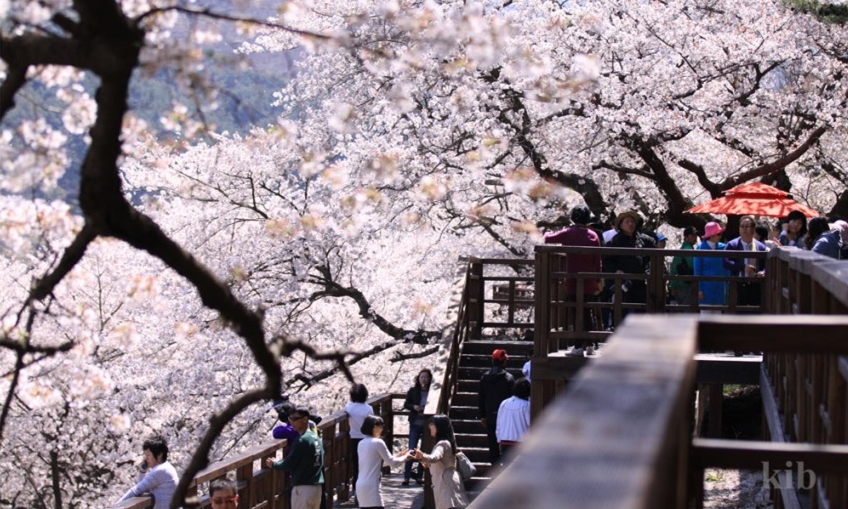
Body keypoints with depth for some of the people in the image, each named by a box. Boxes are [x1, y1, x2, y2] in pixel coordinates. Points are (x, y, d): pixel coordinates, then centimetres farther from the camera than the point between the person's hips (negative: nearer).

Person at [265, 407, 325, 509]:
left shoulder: (302, 440, -16)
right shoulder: (316, 438, 12)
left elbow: (289, 464, -13)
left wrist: (273, 464, 7)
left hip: (303, 488, -9)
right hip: (317, 487, 9)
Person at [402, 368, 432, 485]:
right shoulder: (413, 391, 2)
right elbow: (406, 404, 8)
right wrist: (413, 407, -12)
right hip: (415, 424, 0)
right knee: (412, 450, -4)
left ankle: (420, 477, 17)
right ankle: (406, 477, -1)